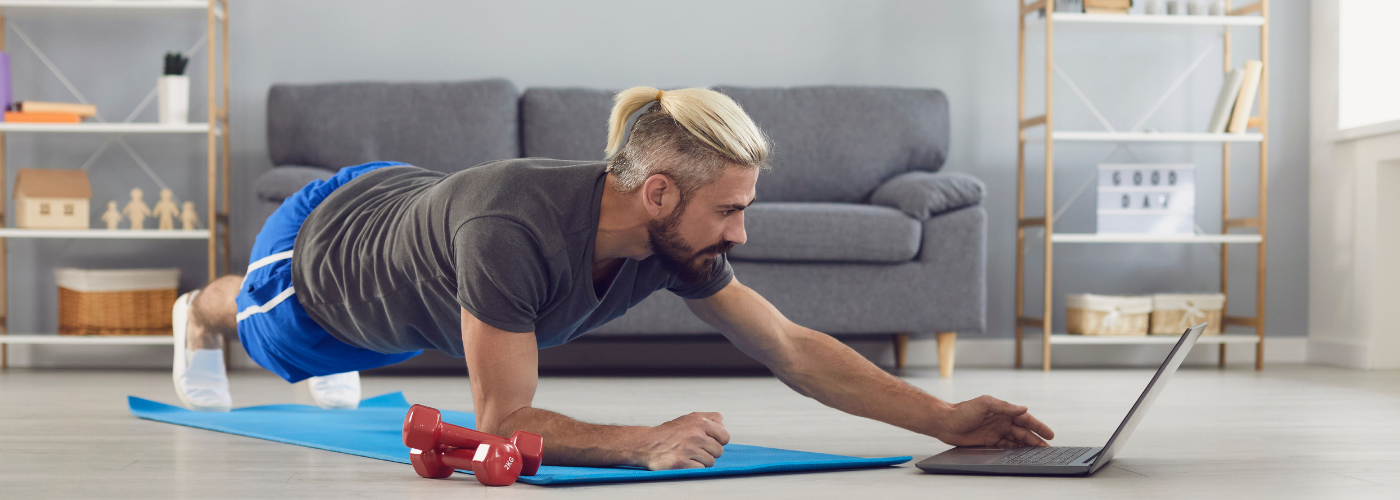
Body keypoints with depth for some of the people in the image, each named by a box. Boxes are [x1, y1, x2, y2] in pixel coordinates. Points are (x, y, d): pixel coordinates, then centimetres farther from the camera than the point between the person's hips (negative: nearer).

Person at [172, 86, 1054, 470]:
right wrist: (646, 443, -58)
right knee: (261, 326, 35)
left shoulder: (675, 241, -31)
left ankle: (336, 367, 75)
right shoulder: (514, 232, -52)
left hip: (411, 204, 4)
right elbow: (502, 422, -47)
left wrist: (943, 417, -37)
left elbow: (796, 349, -28)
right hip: (318, 249, -4)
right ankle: (201, 315, 70)